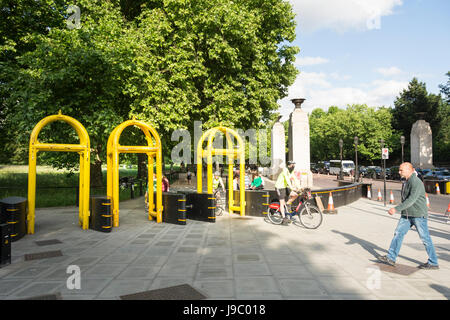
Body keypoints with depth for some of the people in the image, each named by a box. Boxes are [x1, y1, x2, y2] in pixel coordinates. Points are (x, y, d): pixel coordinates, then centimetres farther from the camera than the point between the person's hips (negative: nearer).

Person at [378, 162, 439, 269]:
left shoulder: (416, 182, -17)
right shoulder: (407, 182, 13)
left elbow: (411, 199, -27)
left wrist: (396, 209, -31)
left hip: (419, 215, -9)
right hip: (407, 215, 9)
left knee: (425, 238, 2)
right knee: (398, 233, 3)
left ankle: (433, 263, 17)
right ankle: (391, 258, 6)